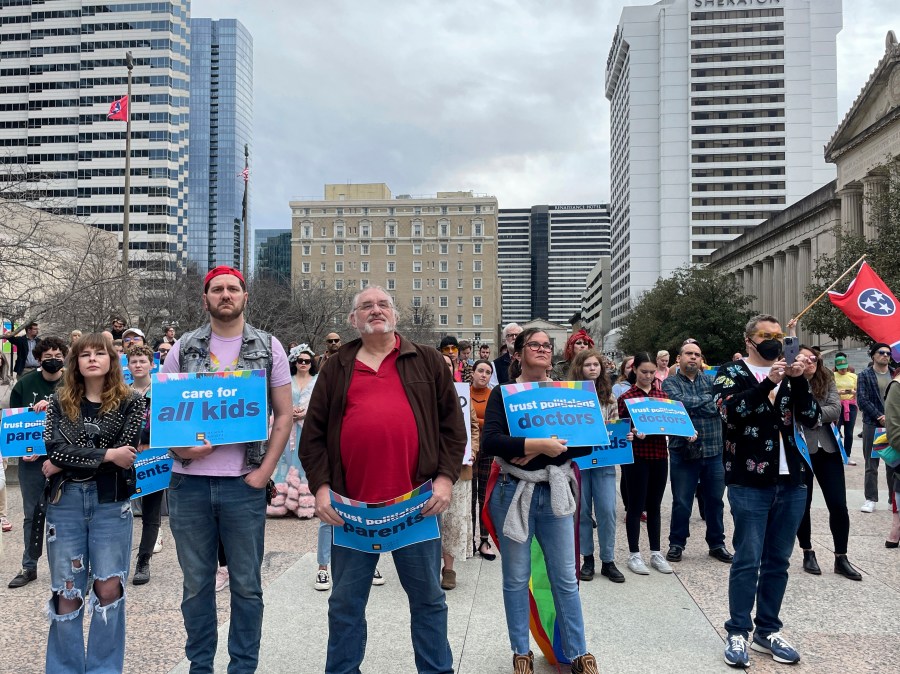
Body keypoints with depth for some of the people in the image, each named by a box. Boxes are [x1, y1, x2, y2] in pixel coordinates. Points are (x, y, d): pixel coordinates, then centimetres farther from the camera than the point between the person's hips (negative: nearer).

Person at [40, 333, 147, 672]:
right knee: (66, 591, 7)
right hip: (65, 501, 2)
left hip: (111, 501, -2)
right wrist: (107, 455, -14)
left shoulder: (131, 402, 0)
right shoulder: (59, 401, 7)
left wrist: (64, 464, -9)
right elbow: (54, 448, -8)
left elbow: (124, 455, -10)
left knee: (108, 588, 2)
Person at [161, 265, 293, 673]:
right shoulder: (183, 348, 6)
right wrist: (177, 446, -10)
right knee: (196, 583, 13)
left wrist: (265, 470, -6)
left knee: (246, 585, 8)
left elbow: (283, 415, 3)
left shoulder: (268, 348, 3)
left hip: (244, 483, -1)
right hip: (189, 482, 2)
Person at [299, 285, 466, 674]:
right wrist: (321, 486, -2)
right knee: (345, 602, 13)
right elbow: (313, 433, 8)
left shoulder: (427, 362, 8)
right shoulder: (336, 369, 10)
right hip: (351, 506, 1)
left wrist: (445, 477, -3)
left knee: (428, 598, 12)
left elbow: (452, 424, 7)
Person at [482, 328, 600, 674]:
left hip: (555, 492, 2)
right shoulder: (503, 394, -4)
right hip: (513, 493, -2)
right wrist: (538, 444, -24)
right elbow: (490, 441, -18)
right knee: (516, 578, 8)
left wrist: (545, 450, -16)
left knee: (565, 577, 9)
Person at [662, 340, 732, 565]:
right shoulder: (670, 382, 1)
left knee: (715, 500, 13)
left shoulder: (711, 381, 9)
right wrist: (708, 398, -9)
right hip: (683, 452, -3)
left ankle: (717, 544, 28)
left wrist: (691, 405, -17)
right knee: (681, 502, 6)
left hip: (713, 451, 3)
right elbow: (680, 402, -18)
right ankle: (677, 543, 21)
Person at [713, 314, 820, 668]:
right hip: (750, 482, -4)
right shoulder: (731, 371, 1)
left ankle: (767, 630, 23)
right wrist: (769, 382, -22)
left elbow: (811, 419, 1)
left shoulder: (789, 374, 13)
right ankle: (737, 633, 9)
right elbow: (729, 409, -18)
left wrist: (799, 379, -11)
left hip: (791, 481, 5)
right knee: (748, 560, -3)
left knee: (778, 560, 11)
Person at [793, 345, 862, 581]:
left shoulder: (827, 381, 4)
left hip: (827, 450, 3)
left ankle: (841, 558, 17)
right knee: (803, 505, 9)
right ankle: (808, 553, 25)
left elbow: (835, 410, -10)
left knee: (838, 506, 4)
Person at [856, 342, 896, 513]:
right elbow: (862, 400, -6)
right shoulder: (864, 376, 2)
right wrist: (880, 417, -14)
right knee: (871, 464, 2)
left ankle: (894, 499, 15)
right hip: (872, 425, -2)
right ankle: (870, 500, 7)